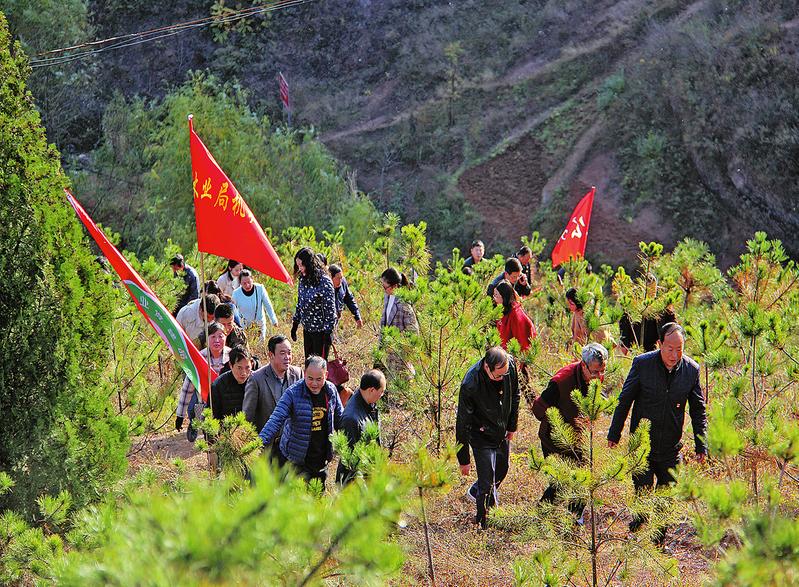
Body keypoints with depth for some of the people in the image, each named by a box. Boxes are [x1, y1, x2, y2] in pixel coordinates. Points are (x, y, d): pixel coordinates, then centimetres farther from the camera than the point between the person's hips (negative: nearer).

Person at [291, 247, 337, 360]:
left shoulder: (324, 282, -17)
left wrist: (328, 332, -17)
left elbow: (330, 309, -16)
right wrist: (295, 325, 18)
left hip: (321, 331, -7)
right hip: (307, 330, 7)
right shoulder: (302, 280, 5)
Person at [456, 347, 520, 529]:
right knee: (487, 485, -3)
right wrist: (463, 459, -19)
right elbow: (462, 424, -25)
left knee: (502, 471, 25)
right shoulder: (470, 385, -36)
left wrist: (512, 425, 11)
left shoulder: (510, 365, -20)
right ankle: (482, 524, 19)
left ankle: (476, 491, 53)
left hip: (502, 432, 6)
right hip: (482, 437, -6)